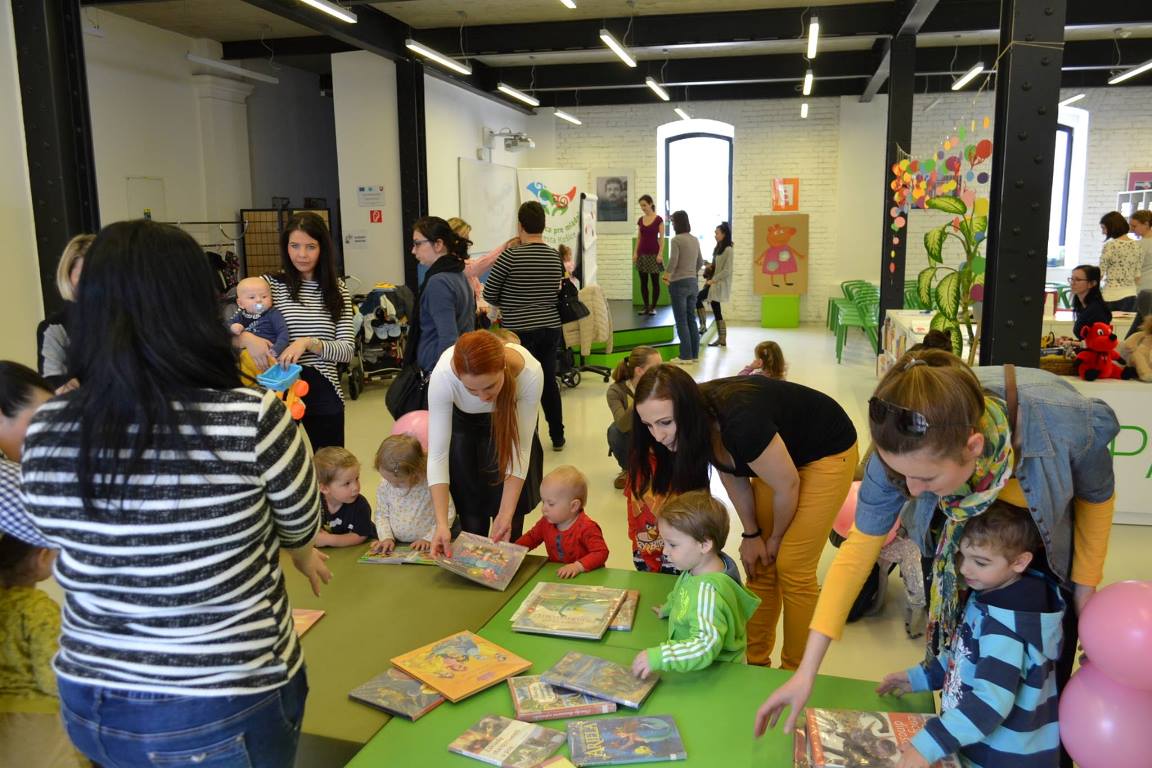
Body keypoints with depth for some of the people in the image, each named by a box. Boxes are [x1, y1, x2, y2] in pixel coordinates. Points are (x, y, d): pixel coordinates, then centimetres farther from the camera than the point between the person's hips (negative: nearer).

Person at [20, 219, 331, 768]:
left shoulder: (44, 435, -12)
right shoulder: (252, 420, -25)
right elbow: (301, 525, -5)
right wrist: (301, 553, 20)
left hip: (90, 706, 4)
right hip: (226, 706, -3)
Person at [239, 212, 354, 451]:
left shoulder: (337, 289, 4)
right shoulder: (270, 284, -1)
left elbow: (347, 350, -5)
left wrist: (308, 343, -21)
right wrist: (247, 338, -26)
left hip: (323, 392, 2)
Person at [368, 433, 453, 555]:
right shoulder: (384, 486, -4)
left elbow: (447, 514, -9)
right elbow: (381, 514, 9)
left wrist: (429, 538, -10)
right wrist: (386, 537, -5)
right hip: (397, 545, 3)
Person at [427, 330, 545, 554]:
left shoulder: (530, 373, -39)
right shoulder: (442, 376, -40)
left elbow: (520, 449, -28)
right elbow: (437, 454, -32)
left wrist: (506, 514, -32)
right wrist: (441, 523, -38)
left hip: (508, 421, 0)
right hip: (462, 422, 0)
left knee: (510, 505, 0)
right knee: (471, 504, 0)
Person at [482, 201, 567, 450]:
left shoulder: (511, 256, -13)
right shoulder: (555, 256, 2)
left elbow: (489, 295, -5)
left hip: (519, 332, -5)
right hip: (550, 328, 5)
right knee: (549, 382, 16)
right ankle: (557, 437, 25)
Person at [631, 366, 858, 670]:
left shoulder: (740, 422, -41)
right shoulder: (700, 420, -19)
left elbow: (787, 486, -25)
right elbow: (732, 476, -1)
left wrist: (776, 538, -8)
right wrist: (751, 534, 1)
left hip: (828, 453, -6)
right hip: (779, 451, 7)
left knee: (792, 567, -6)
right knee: (759, 563, 5)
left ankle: (794, 673, 10)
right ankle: (755, 660, 18)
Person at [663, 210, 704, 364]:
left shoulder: (676, 240, -12)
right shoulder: (695, 240, 9)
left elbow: (673, 261, -19)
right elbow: (700, 263, 14)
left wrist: (666, 275, -4)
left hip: (679, 283, -7)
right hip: (693, 282, 7)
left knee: (681, 321, -1)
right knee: (691, 319, 13)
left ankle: (686, 356, 0)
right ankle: (694, 353, 17)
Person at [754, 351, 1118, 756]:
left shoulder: (1066, 424, -41)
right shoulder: (904, 447, -36)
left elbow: (1097, 494, -16)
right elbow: (858, 549, -25)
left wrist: (1086, 587, -3)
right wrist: (806, 671, -27)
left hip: (1046, 544, 0)